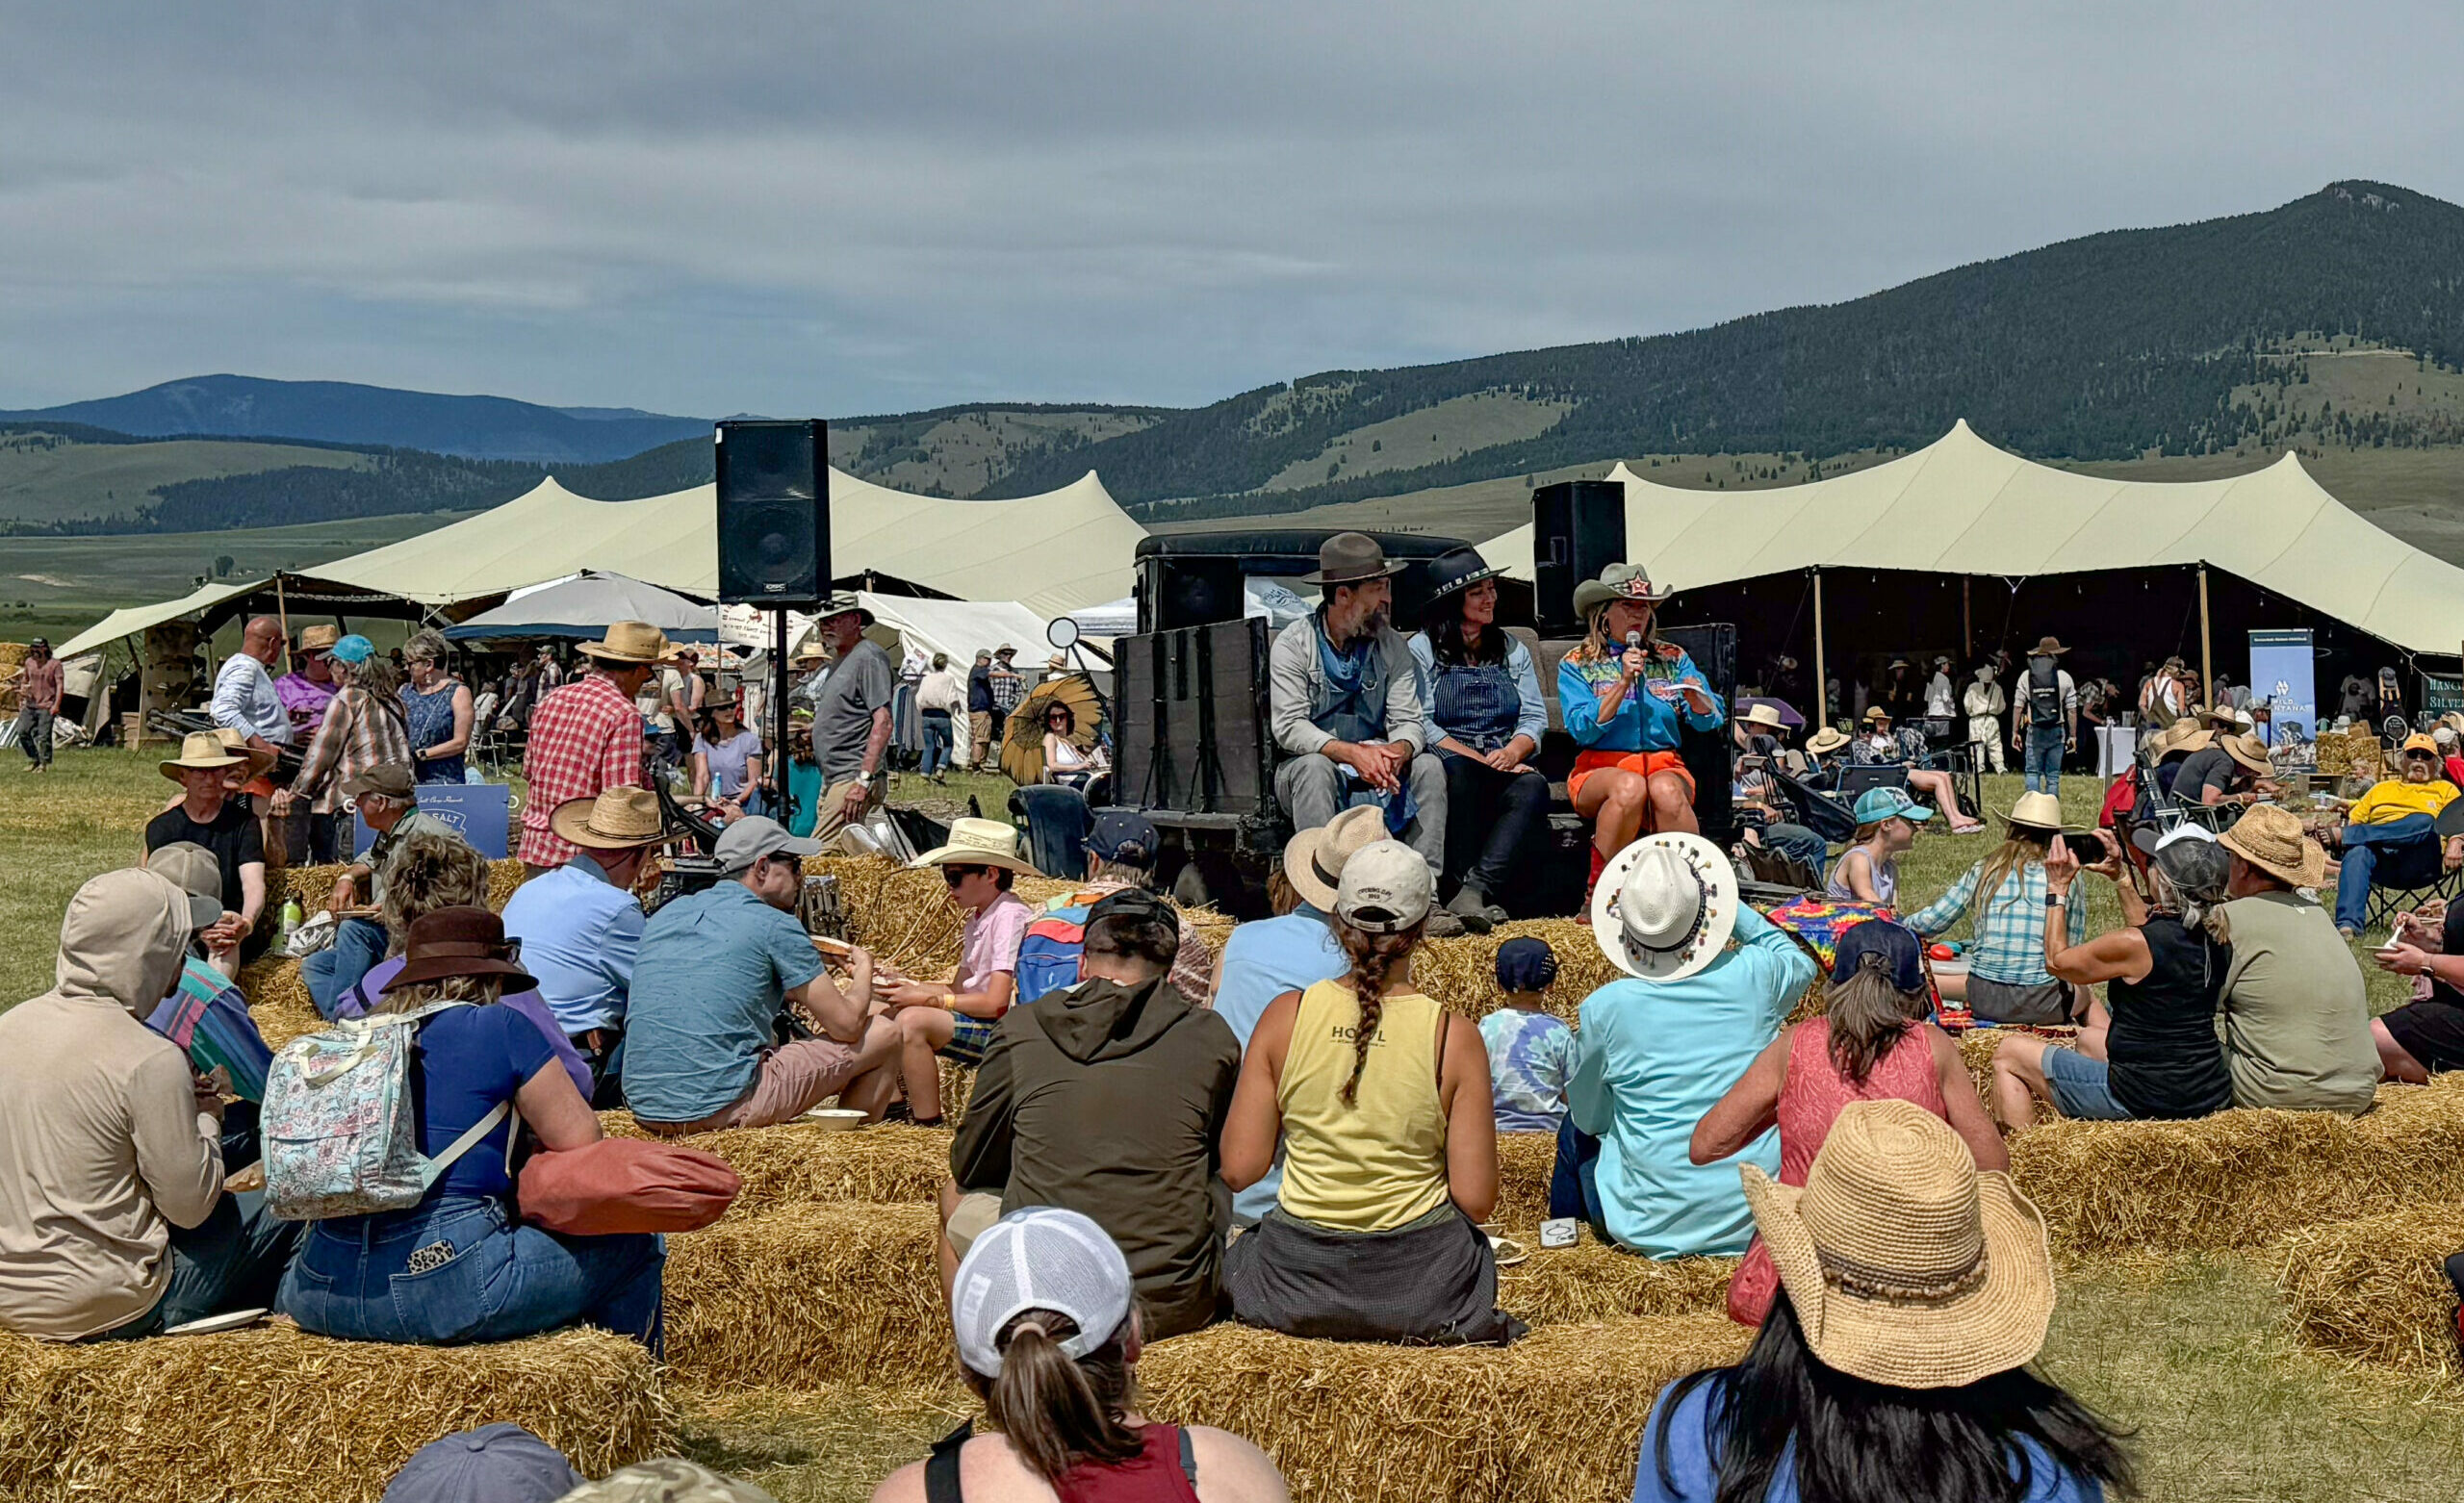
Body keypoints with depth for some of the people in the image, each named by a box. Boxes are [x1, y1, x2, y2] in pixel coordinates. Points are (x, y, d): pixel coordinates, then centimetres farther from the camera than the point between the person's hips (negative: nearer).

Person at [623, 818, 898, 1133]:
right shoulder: (776, 926, -5)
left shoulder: (663, 915, 15)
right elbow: (847, 1025, -2)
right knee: (883, 1034, 6)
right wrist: (864, 969, 19)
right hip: (723, 1110, -7)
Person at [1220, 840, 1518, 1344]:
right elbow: (1476, 1201, -10)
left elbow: (1239, 1169, -5)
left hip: (1296, 1284, 0)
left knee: (1239, 1245, 35)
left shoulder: (1286, 1015, -6)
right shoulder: (1455, 1037, -10)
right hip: (1422, 1294, 0)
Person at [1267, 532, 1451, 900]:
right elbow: (1289, 728, -17)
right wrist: (1353, 753, -31)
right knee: (1316, 767, -35)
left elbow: (1409, 721, -3)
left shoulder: (1391, 646, 4)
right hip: (1307, 767, -3)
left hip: (1373, 764, 4)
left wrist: (1396, 753, -29)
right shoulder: (1294, 644, -7)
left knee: (1428, 766, -21)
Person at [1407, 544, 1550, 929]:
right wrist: (1479, 760, -14)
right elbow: (1420, 725, -3)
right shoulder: (1422, 649, 9)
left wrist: (1512, 752, -11)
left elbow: (1535, 717, 12)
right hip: (1450, 762, -3)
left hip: (1507, 765, 3)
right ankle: (1474, 892, -40)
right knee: (1456, 769, -39)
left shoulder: (1512, 651, 23)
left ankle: (1475, 890, -45)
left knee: (1533, 787, -32)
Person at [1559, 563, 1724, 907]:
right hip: (1601, 767, -2)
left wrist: (1695, 697, -15)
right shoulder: (1576, 665, 8)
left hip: (1664, 765, 2)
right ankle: (1597, 894, -27)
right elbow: (1582, 730, -7)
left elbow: (1711, 721, 7)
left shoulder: (1673, 658, 15)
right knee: (1630, 787, -37)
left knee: (1666, 790, -35)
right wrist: (1624, 682, -14)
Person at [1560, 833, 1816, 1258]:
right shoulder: (1752, 976, -10)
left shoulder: (1603, 1009, -13)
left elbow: (1588, 1116, 5)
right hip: (1755, 1223, 2)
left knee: (1574, 1131, 27)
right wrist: (1732, 907, 17)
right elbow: (1801, 963, 18)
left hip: (1651, 1227, -2)